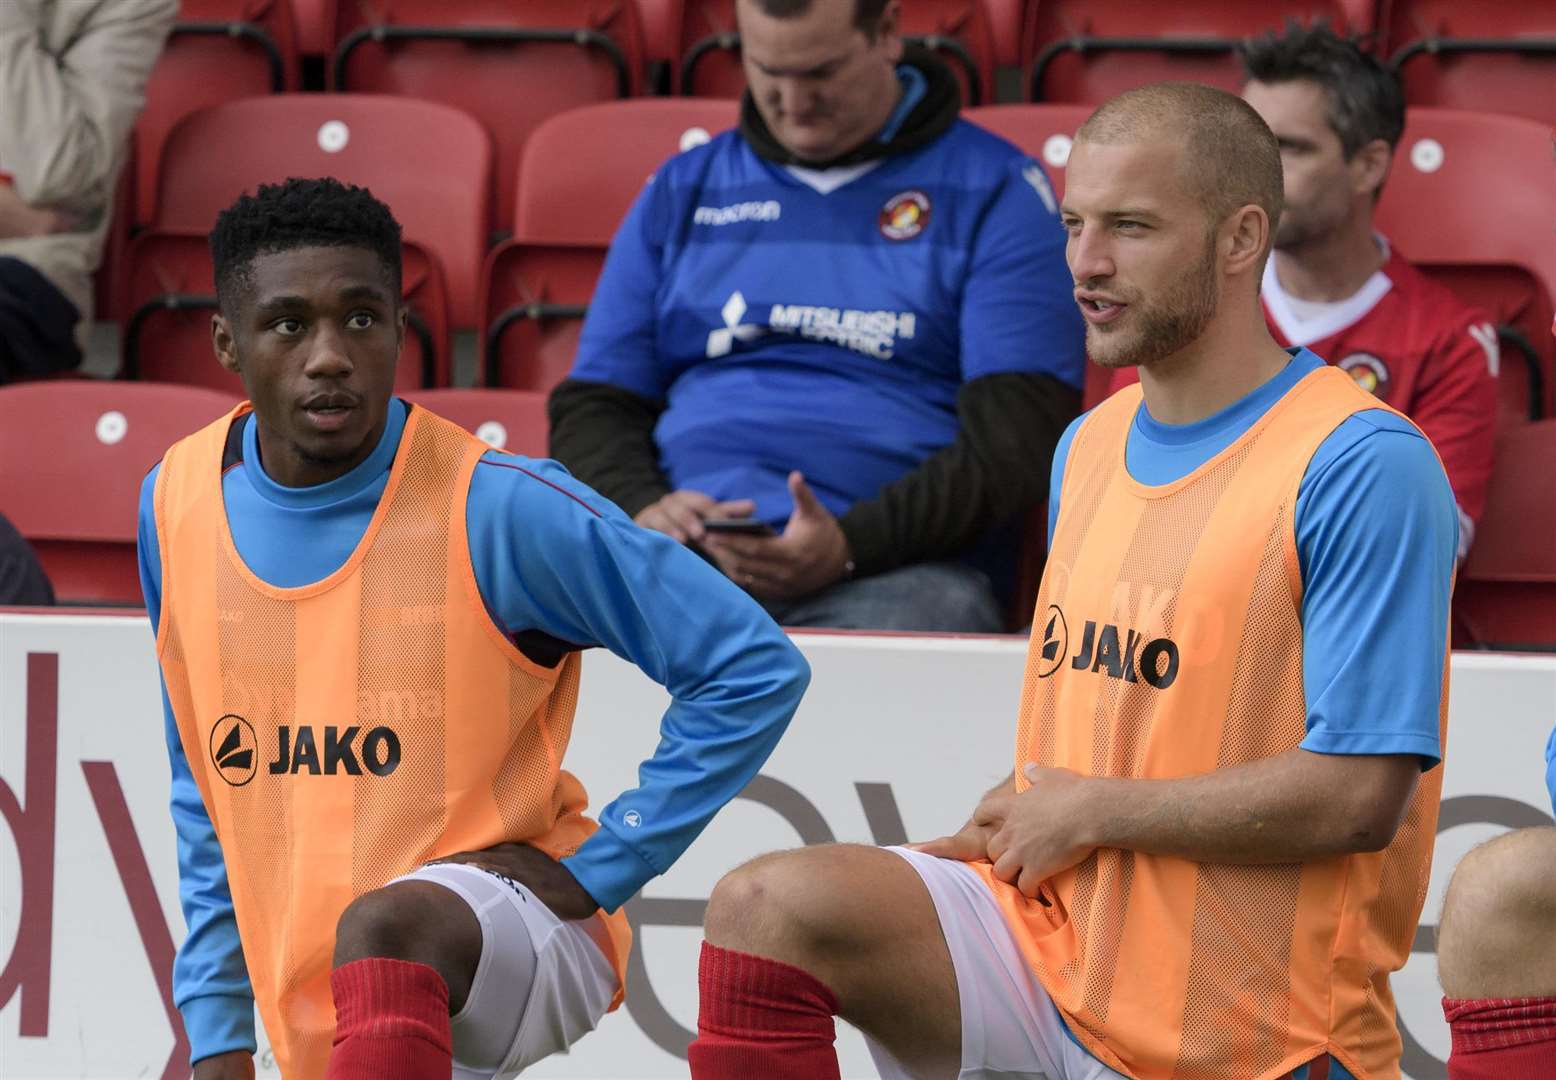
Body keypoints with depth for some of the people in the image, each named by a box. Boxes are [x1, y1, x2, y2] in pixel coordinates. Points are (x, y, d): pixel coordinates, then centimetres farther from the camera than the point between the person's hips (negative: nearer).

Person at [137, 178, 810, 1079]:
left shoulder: (499, 508, -15)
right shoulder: (178, 505, 1)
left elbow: (757, 670, -13)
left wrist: (596, 871, -13)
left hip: (522, 937, -6)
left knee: (383, 928, -37)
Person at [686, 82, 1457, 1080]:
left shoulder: (1364, 466, -14)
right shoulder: (1088, 447, 13)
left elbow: (1359, 795, -20)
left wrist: (1092, 811, -10)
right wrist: (1018, 825, 1)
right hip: (1053, 935, 6)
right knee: (768, 910, -18)